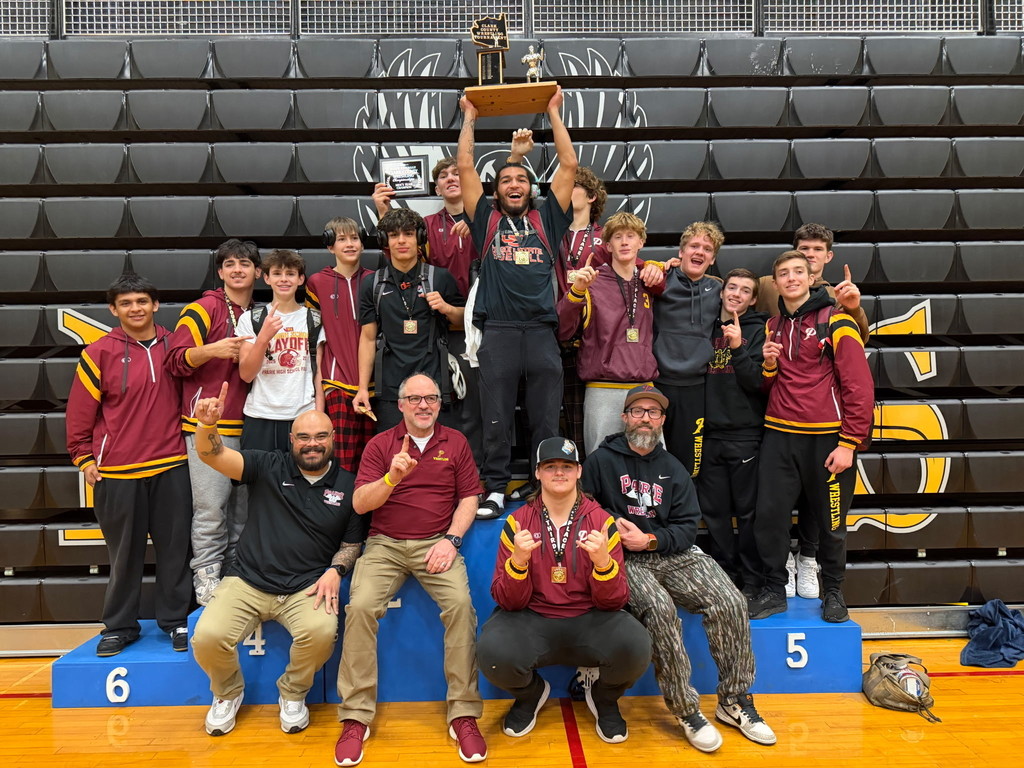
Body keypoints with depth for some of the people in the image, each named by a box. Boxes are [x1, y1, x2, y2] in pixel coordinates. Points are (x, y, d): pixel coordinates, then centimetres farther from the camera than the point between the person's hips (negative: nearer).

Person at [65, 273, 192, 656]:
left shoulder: (173, 345, 6)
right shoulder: (100, 353, -2)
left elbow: (188, 390, 16)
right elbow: (79, 411, 1)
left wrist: (191, 441, 13)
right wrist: (84, 457, 1)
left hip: (172, 466, 2)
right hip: (118, 471, -2)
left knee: (174, 548, 7)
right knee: (124, 553, 9)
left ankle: (174, 620, 20)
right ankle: (119, 626, 24)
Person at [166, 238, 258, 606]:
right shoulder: (204, 309, -2)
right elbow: (176, 360, -8)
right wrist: (212, 349, -22)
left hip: (248, 424, 6)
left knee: (243, 506, 9)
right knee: (211, 506, -5)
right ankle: (206, 580, 5)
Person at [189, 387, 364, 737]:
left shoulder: (346, 485, 5)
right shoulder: (270, 467, 2)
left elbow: (351, 543, 12)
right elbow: (214, 456, -11)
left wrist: (335, 571, -8)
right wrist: (207, 424, -32)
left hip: (307, 587, 0)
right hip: (248, 581, 1)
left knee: (321, 631, -31)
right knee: (208, 637, -24)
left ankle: (292, 694, 5)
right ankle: (228, 693, 14)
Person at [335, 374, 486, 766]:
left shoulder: (455, 442, 10)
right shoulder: (380, 444, 7)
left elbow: (469, 498, 9)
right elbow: (359, 503, -1)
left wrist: (451, 539, -6)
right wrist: (393, 477, -19)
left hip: (436, 543, 0)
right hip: (385, 544, 1)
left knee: (460, 604, -27)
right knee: (360, 606, -25)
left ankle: (464, 715, -13)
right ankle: (355, 717, -9)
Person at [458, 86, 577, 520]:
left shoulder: (546, 219, 16)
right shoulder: (487, 220, 14)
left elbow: (569, 165, 14)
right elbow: (465, 167, 12)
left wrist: (554, 113, 19)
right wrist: (469, 118, 20)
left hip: (542, 330, 1)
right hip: (498, 331, -1)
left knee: (546, 419, 6)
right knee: (496, 419, 3)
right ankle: (494, 490, 12)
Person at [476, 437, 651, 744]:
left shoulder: (602, 521, -3)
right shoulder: (517, 521, -2)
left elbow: (614, 602, -5)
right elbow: (509, 602, -5)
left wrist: (603, 561, -26)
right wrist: (518, 561, -25)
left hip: (589, 621, 0)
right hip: (532, 621, 0)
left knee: (635, 647, -30)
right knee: (492, 651, -31)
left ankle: (604, 698, 9)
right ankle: (531, 694, 9)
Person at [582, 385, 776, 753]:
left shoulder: (673, 469, 15)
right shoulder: (601, 461, 5)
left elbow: (687, 527, 7)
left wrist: (649, 539, -10)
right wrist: (611, 525, -14)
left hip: (672, 554, 4)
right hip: (624, 559, -4)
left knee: (730, 601, -17)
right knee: (659, 608, -32)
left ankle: (734, 700, 0)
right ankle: (685, 709, -17)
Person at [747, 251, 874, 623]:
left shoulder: (835, 321, -6)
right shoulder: (772, 327, 12)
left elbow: (859, 386, -9)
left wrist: (849, 443, -13)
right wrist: (768, 365, -4)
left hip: (826, 438, -4)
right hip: (779, 436, 5)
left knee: (831, 522, 7)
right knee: (769, 515, 3)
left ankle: (833, 593, 26)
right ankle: (774, 590, 18)